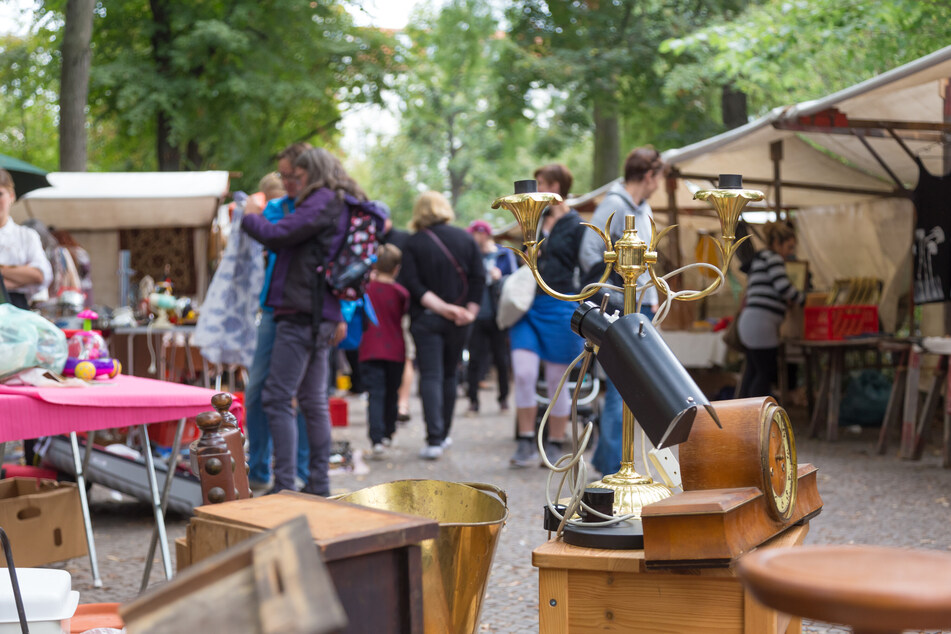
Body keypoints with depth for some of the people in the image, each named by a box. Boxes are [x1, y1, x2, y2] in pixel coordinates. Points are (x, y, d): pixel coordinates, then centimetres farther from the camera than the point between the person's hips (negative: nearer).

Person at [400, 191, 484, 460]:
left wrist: (441, 306, -15)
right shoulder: (465, 238, 5)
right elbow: (479, 277, -1)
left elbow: (412, 284, -13)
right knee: (449, 375, 15)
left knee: (430, 377, -4)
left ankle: (434, 440, -15)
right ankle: (444, 435, 21)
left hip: (426, 318, -3)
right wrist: (470, 311, -1)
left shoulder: (414, 243, -3)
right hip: (458, 323, 3)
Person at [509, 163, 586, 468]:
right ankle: (526, 446, 0)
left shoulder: (575, 225, -2)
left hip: (559, 306, -4)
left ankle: (554, 446, 17)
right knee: (523, 374, -8)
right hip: (528, 305, 4)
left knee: (556, 380, 4)